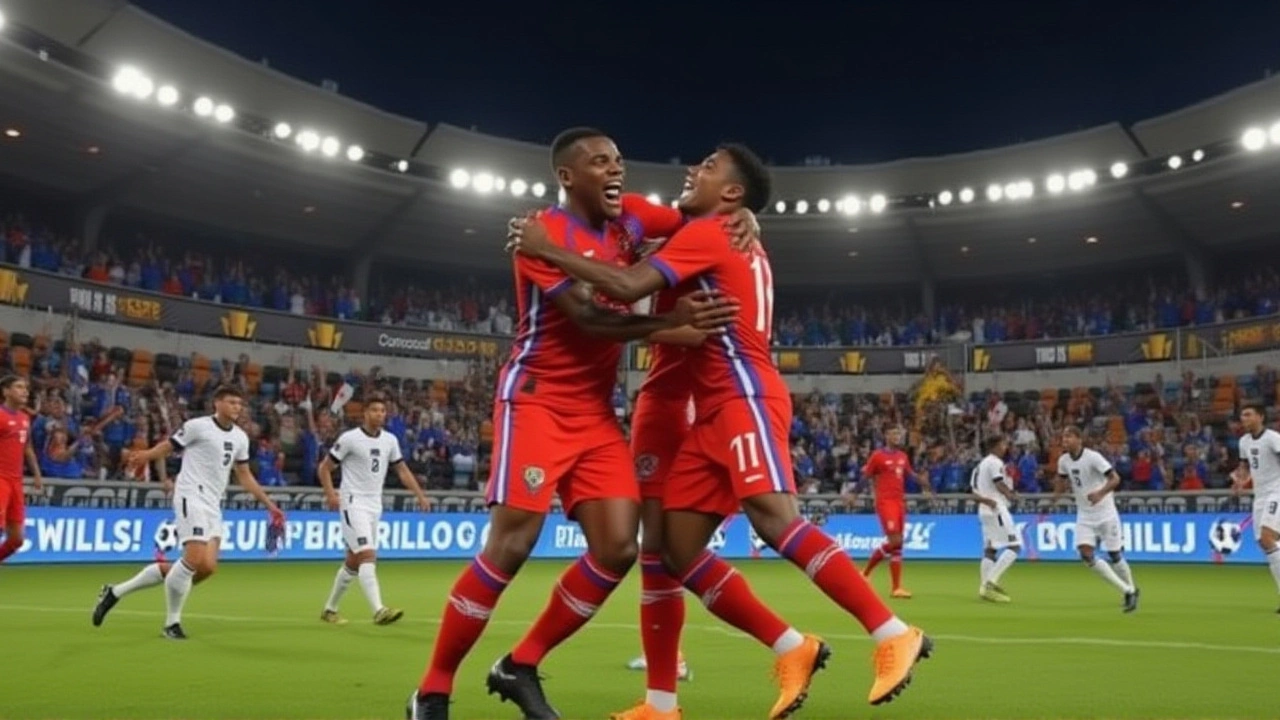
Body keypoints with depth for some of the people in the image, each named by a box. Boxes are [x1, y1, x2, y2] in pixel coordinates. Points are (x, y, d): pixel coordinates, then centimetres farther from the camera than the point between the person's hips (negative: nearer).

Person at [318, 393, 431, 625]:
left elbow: (403, 471, 14)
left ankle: (330, 609, 28)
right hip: (354, 504, -6)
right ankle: (379, 611, -27)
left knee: (353, 562, 13)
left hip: (375, 507, 6)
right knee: (368, 556, -20)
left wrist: (420, 496, 4)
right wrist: (331, 494, -16)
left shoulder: (390, 440, 7)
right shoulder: (349, 438, -8)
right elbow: (324, 468, -3)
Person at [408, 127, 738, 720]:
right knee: (510, 546, -13)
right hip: (537, 402, -7)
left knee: (617, 548, -3)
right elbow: (587, 316, -20)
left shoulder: (626, 223, 11)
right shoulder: (545, 232, -10)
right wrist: (673, 320, -27)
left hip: (597, 412, 7)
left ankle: (519, 667, 14)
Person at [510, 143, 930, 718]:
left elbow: (630, 288, -15)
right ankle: (792, 651, 3)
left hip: (744, 397, -9)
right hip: (717, 410, 9)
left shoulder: (708, 233, -2)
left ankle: (894, 636, -18)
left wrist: (546, 250, -7)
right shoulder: (738, 243, 28)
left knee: (775, 521, -23)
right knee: (679, 549, 1)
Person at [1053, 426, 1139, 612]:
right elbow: (1062, 479, 18)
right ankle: (1126, 590, 7)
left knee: (1114, 555, 2)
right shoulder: (1063, 460, 0)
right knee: (1086, 555, -9)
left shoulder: (1092, 457, -18)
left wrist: (1100, 493, -38)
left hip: (1105, 513, -5)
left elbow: (1115, 478, -22)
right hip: (1084, 515, 5)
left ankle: (1131, 591, 29)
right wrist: (1058, 492, -3)